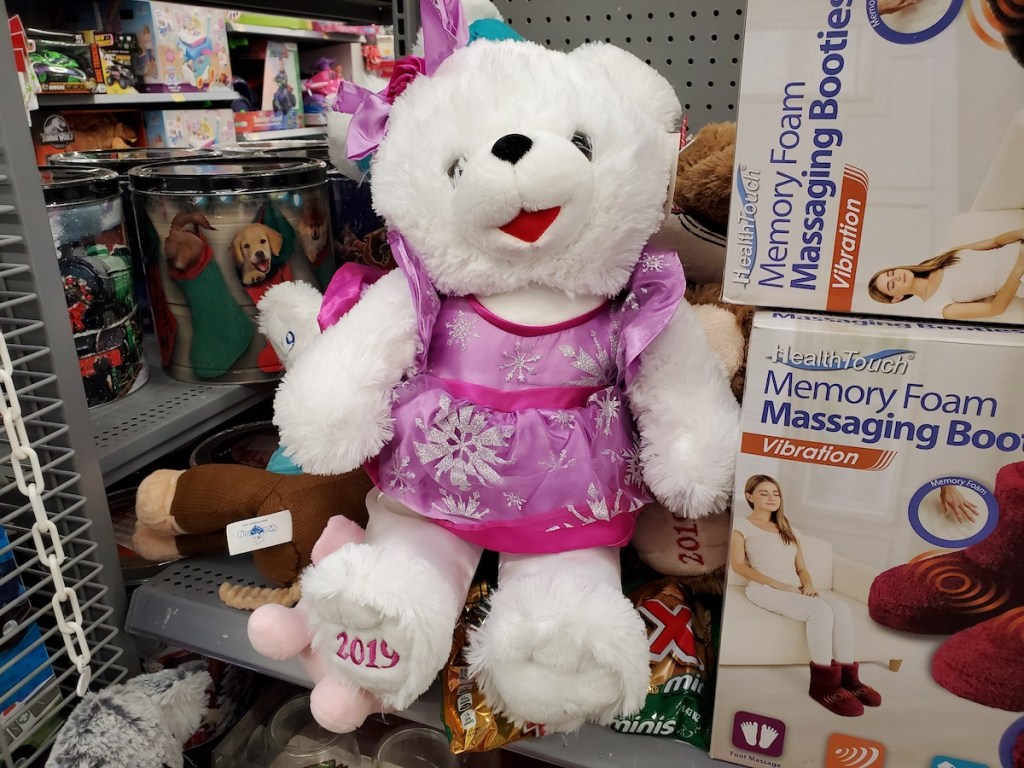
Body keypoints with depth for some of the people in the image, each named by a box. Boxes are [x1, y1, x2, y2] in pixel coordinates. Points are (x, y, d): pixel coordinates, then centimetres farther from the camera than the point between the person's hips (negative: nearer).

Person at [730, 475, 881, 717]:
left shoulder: (790, 531, 27)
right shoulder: (742, 525, 8)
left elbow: (801, 567, 21)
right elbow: (738, 565, -2)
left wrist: (808, 585, -4)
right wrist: (778, 584, -13)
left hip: (795, 589, 6)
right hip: (765, 589, -6)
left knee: (841, 608, -25)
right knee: (821, 610, -31)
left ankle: (847, 677, -24)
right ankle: (823, 684, -27)